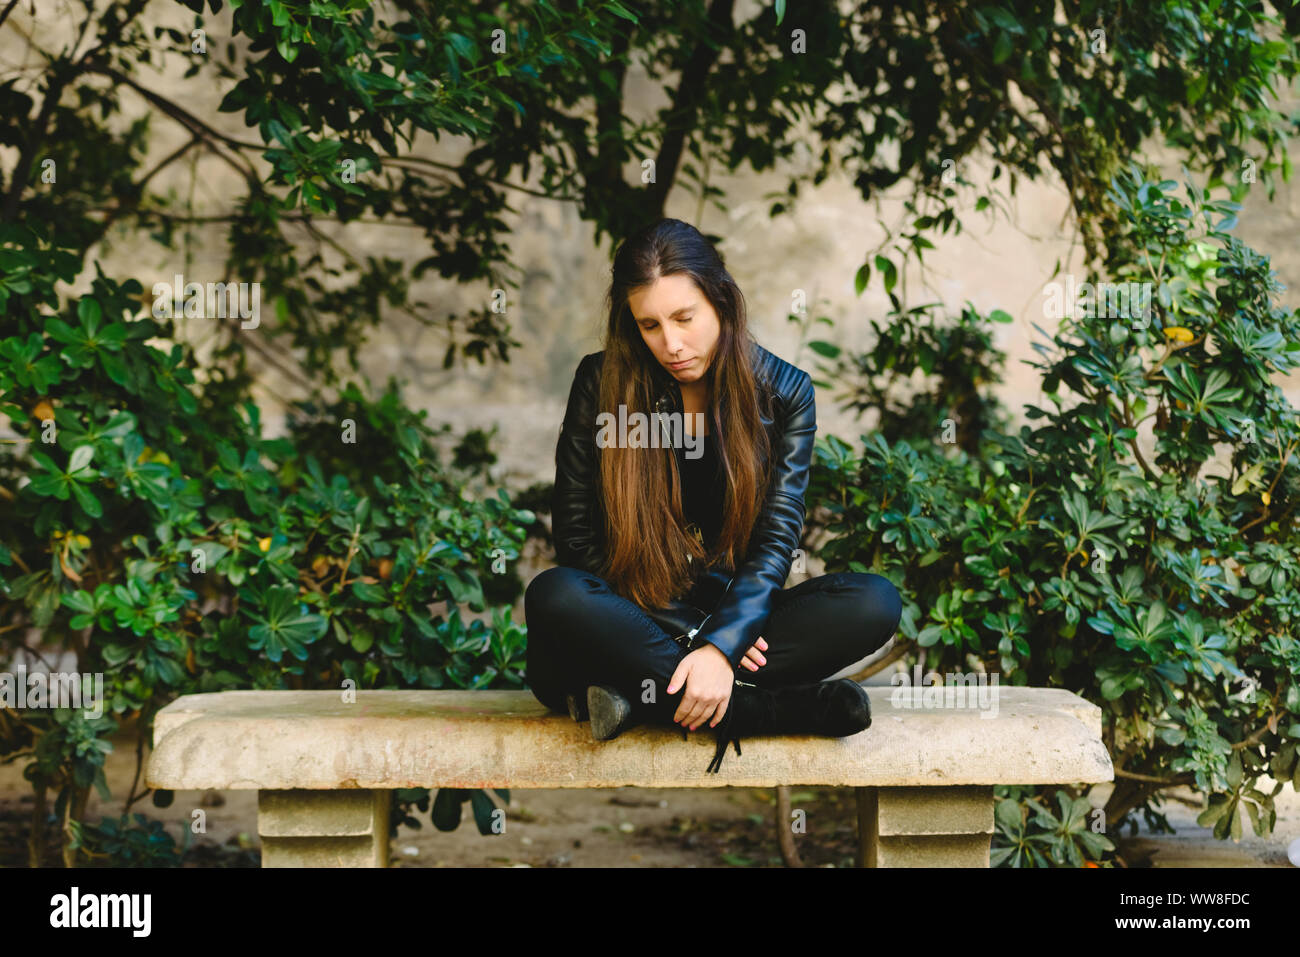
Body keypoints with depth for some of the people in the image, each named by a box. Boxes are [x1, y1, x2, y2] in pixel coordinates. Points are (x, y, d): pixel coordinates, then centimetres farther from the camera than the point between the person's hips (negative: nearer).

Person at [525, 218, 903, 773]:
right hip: (638, 616, -1)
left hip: (737, 615, 1)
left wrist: (722, 644, -25)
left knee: (876, 603, -25)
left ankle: (639, 695, -31)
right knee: (551, 597, -35)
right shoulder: (602, 384, -3)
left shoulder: (784, 392, 0)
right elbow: (576, 535, -5)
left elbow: (776, 538, -7)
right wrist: (689, 633, -15)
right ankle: (769, 708, -33)